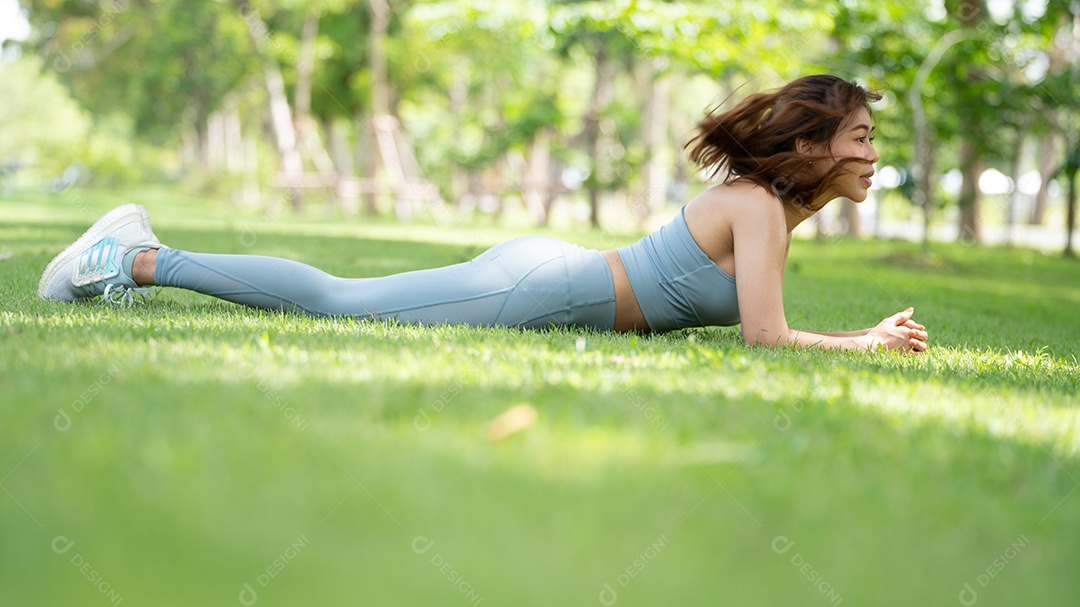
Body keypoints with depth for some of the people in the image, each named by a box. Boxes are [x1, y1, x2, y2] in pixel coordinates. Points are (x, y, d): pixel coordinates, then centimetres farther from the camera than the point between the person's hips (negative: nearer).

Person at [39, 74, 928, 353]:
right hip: (532, 293, -8)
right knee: (334, 301, -4)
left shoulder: (770, 201, 13)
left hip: (539, 271, 8)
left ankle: (139, 256, 17)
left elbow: (755, 323, 21)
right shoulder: (759, 204, -15)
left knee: (337, 299, 10)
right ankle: (135, 259, 3)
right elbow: (766, 337, -22)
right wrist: (865, 344, -10)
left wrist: (868, 331, 14)